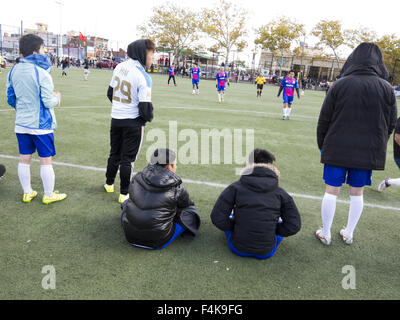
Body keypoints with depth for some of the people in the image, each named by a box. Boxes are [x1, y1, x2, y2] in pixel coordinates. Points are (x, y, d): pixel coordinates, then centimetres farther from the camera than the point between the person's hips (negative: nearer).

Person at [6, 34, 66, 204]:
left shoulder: (13, 71, 2)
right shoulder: (41, 73, -17)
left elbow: (10, 99, 9)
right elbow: (48, 102, -17)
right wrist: (57, 97, 4)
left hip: (21, 124, 6)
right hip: (40, 124, -6)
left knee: (24, 159, 14)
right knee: (46, 160, 6)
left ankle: (27, 193, 28)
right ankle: (49, 195, 18)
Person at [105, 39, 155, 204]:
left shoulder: (120, 67, 1)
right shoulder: (143, 77, -21)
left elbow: (110, 93, 12)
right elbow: (145, 108, -21)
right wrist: (148, 117, 0)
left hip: (115, 119, 6)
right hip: (133, 122, -6)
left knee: (114, 153, 22)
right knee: (127, 159, 6)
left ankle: (109, 184, 39)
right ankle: (124, 194, 17)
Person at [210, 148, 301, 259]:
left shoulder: (235, 187, -9)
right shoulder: (280, 193, -6)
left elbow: (217, 218, -11)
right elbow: (294, 226, -4)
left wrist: (235, 223, 6)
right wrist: (273, 228, 8)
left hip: (238, 249, 0)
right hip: (266, 253, 1)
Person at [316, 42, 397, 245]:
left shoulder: (340, 84, -6)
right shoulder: (386, 88, 1)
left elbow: (324, 120, -4)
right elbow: (391, 124, 6)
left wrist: (322, 145, 8)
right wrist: (378, 145, 19)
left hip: (337, 149, -2)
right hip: (369, 151, 3)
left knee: (331, 190, 7)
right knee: (357, 192, 15)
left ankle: (325, 234, 17)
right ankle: (349, 233, 28)